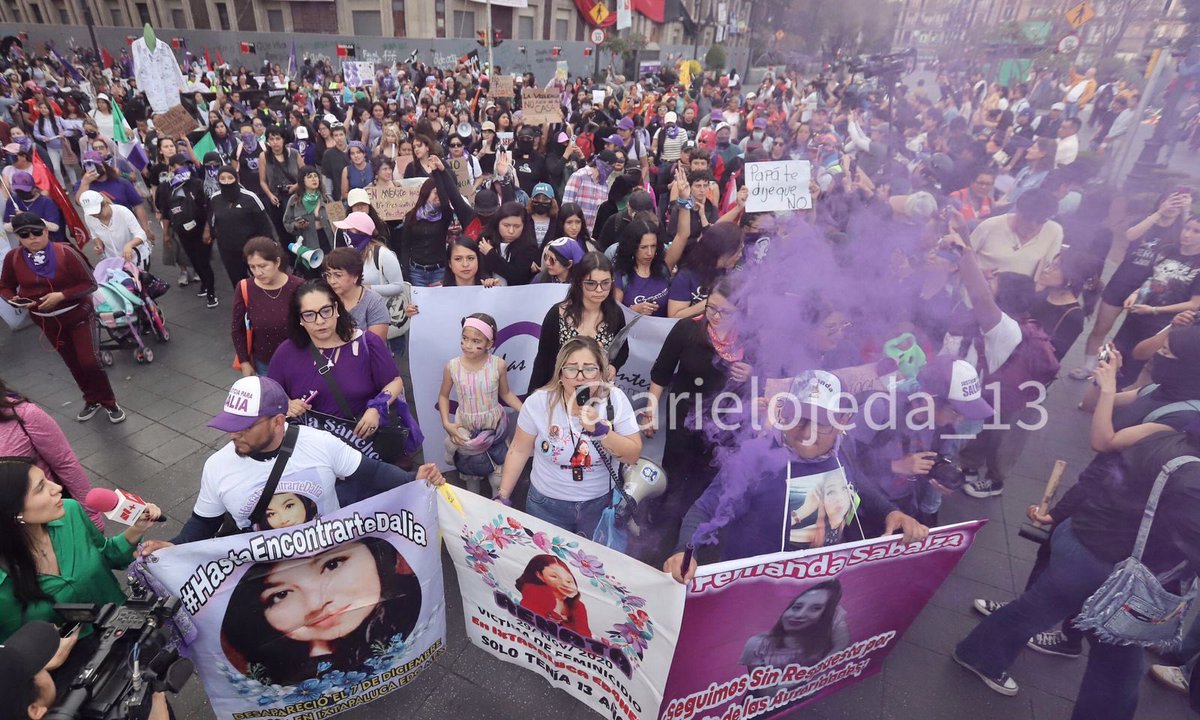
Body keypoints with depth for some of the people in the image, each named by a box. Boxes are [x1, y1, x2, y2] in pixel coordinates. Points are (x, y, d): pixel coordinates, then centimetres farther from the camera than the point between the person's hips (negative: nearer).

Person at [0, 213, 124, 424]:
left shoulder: (65, 252, -19)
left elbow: (90, 284, -16)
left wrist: (62, 295, -27)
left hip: (78, 314, -4)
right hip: (46, 320, 4)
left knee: (89, 361, -5)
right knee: (73, 363, 16)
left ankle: (109, 403, 13)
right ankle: (92, 400, 33)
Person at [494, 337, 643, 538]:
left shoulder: (615, 399, -15)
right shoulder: (538, 402, -15)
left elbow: (633, 455, -14)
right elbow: (519, 451, -3)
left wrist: (600, 428, -27)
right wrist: (502, 496, -2)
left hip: (600, 504, 1)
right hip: (546, 504, 0)